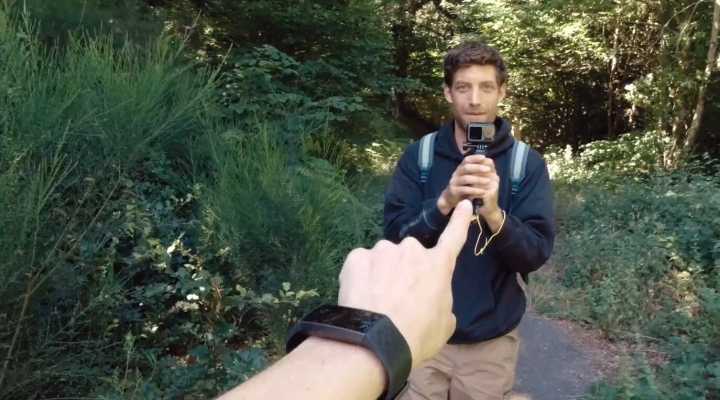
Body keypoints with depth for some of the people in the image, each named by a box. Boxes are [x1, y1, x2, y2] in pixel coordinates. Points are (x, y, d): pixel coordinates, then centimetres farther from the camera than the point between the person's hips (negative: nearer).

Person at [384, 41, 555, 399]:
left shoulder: (528, 164, -6)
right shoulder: (417, 156, -4)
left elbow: (537, 253, -12)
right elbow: (395, 237, -11)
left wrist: (494, 214, -31)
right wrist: (444, 202, -29)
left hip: (491, 341, 0)